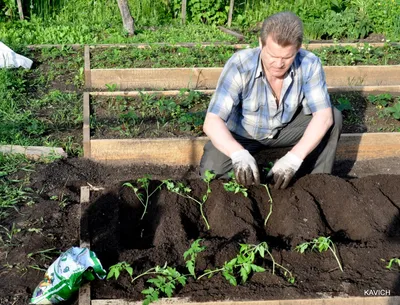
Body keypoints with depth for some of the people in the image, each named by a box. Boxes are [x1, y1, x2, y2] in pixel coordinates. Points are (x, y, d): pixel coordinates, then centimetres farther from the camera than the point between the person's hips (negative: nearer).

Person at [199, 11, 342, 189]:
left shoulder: (309, 64, -26)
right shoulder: (239, 66, -33)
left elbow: (323, 115, -28)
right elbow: (211, 121, -38)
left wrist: (293, 158, -43)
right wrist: (239, 154, -57)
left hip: (284, 128, 3)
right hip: (241, 133, -2)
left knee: (333, 117, -19)